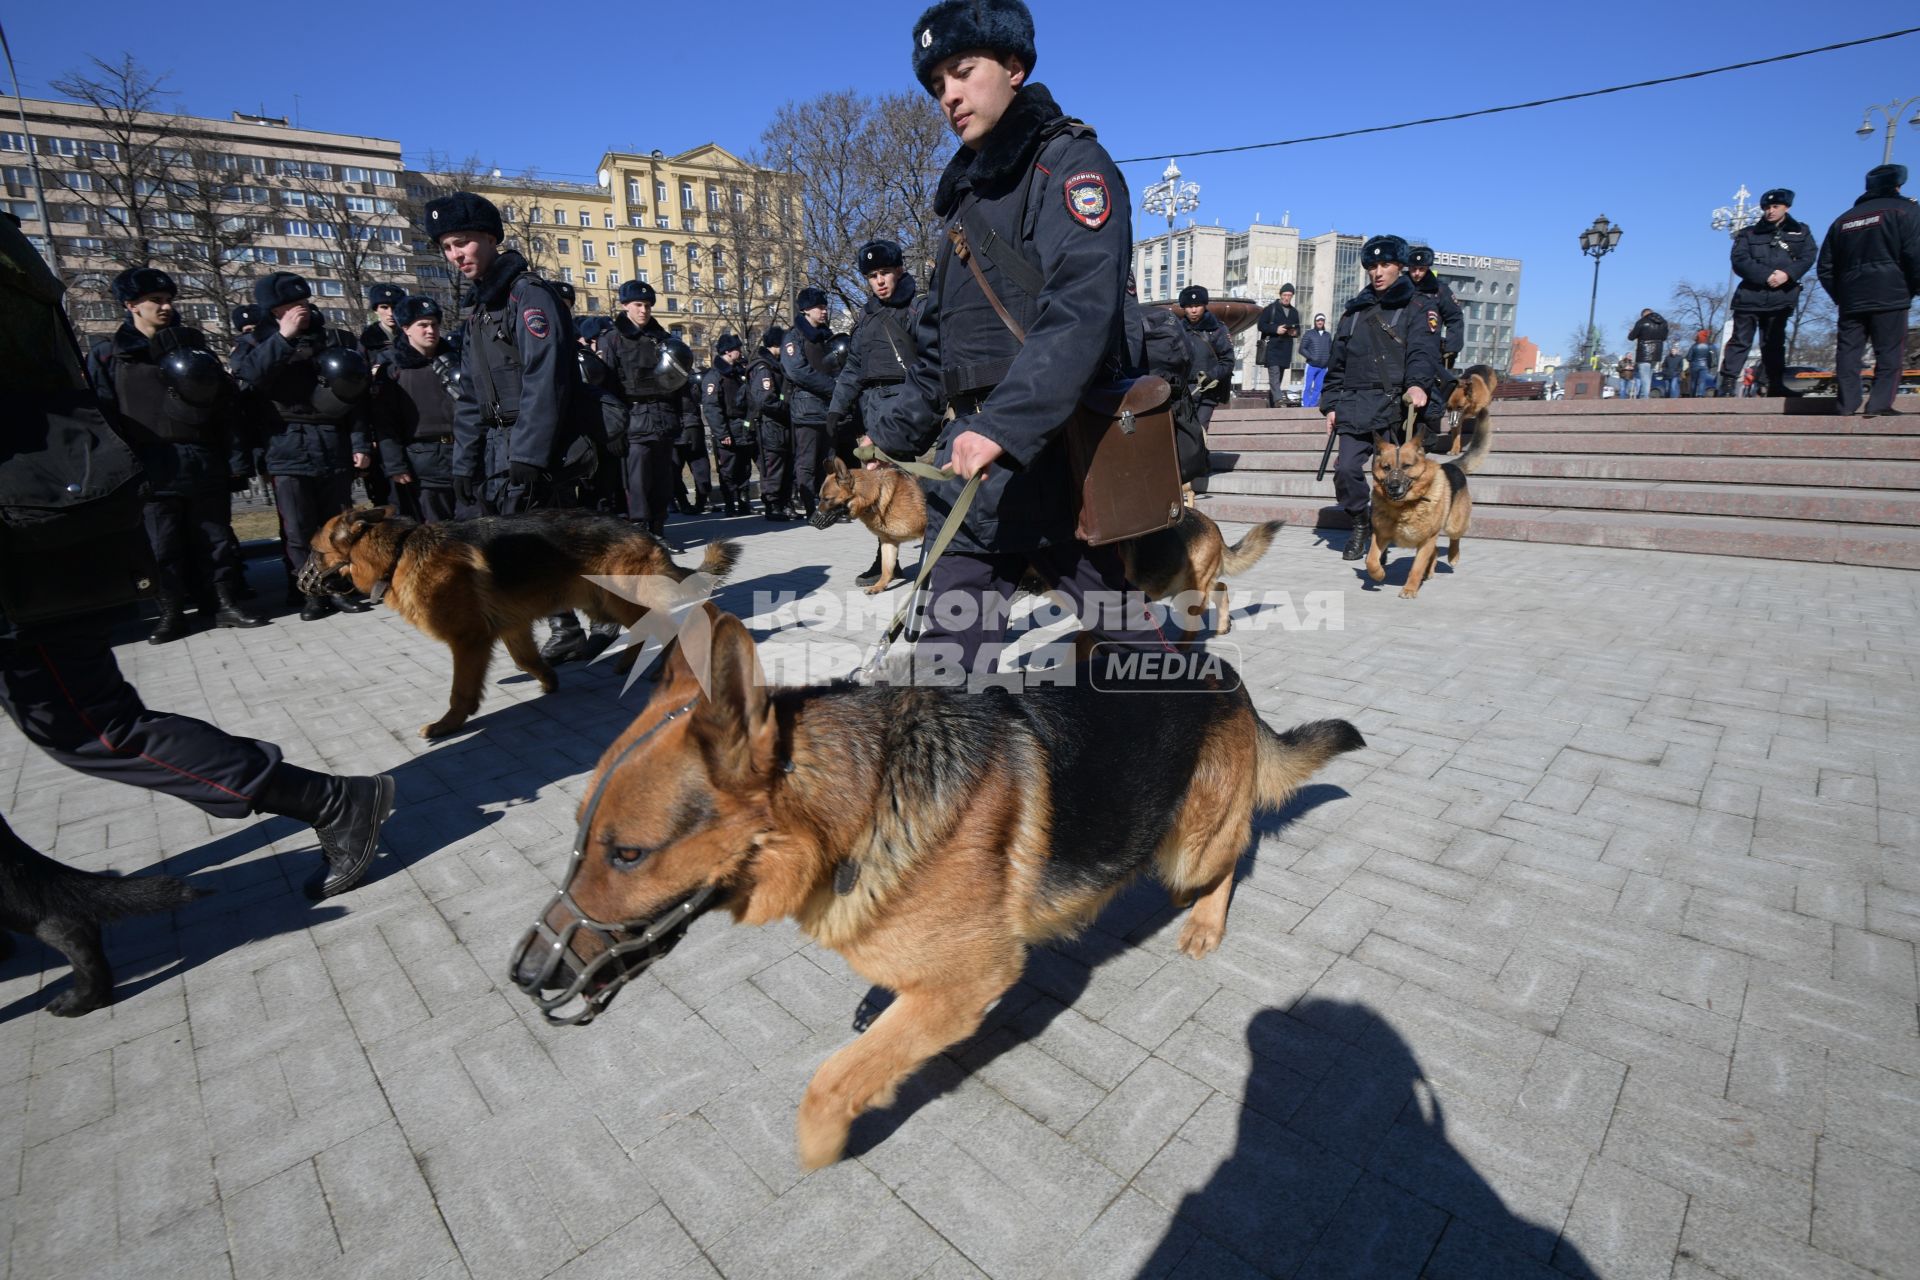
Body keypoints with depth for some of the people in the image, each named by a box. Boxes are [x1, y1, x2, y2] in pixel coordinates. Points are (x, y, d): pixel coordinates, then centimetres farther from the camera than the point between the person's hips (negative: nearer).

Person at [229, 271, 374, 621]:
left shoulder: (339, 339, 9)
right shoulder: (262, 341, 10)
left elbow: (358, 394, 7)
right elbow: (245, 373, -11)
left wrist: (360, 442, 0)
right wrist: (283, 337, -15)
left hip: (335, 447, 1)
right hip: (288, 450, 0)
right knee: (298, 530, -1)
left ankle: (340, 588, 14)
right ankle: (312, 592, 6)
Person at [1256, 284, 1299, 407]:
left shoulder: (1294, 312, 19)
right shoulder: (1270, 308, 2)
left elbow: (1298, 330, 25)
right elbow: (1261, 325, -4)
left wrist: (1295, 332, 1)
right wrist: (1276, 329, -16)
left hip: (1286, 349, 6)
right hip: (1272, 347, -6)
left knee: (1279, 376, 7)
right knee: (1274, 373, -22)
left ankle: (1271, 404, 12)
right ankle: (1278, 398, -33)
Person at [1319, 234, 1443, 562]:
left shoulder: (1418, 307, 7)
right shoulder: (1355, 310, 22)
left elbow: (1424, 351, -10)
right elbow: (1338, 362, 23)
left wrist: (1418, 384, -29)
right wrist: (1332, 404, 14)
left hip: (1395, 407, -4)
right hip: (1355, 406, 4)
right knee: (1346, 468, -8)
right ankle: (1360, 524, 14)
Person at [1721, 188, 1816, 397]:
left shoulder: (1801, 232, 15)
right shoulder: (1749, 234, 11)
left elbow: (1807, 258, 3)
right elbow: (1739, 260, -3)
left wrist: (1787, 273, -18)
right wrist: (1766, 275, -16)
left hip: (1781, 296, 2)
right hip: (1750, 294, -2)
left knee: (1774, 344, 5)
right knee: (1740, 341, -7)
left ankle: (1776, 386, 10)